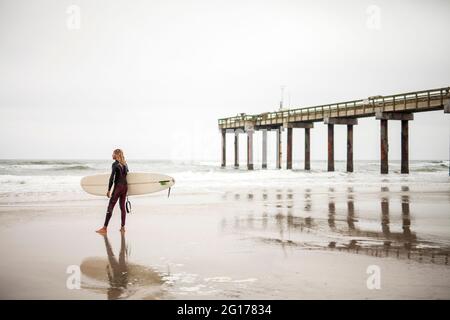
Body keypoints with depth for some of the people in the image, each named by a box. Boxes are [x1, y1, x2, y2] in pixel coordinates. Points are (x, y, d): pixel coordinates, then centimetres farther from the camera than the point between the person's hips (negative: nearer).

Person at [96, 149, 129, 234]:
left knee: (110, 207, -4)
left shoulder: (115, 164, -11)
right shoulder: (125, 164, 10)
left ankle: (104, 228, -4)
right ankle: (123, 227, 10)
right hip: (125, 186, 7)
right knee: (122, 207, 10)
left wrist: (109, 190, -14)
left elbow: (112, 178, -16)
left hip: (118, 186, -7)